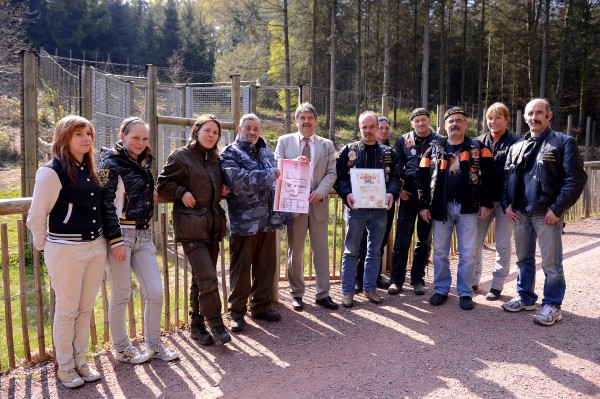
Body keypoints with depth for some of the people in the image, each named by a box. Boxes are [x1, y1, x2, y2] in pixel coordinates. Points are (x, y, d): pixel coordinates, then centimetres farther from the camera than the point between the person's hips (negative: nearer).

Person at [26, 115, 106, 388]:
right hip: (66, 250, -6)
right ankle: (65, 367, 24)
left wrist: (101, 240, 16)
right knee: (66, 310, 7)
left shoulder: (89, 170, 10)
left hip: (96, 246, 7)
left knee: (86, 308, 15)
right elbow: (36, 217, -9)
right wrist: (43, 247, 2)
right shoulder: (52, 171, -12)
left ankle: (80, 361, 30)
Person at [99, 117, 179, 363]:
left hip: (142, 235, 7)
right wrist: (115, 240, -18)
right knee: (121, 295, 4)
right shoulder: (111, 163, -6)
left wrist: (151, 195, 7)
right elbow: (106, 203, -12)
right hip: (120, 234, -7)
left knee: (155, 292, 6)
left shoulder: (143, 163, 15)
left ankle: (154, 345, 21)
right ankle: (121, 349, 22)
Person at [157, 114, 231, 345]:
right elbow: (163, 185, -2)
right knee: (207, 278, -13)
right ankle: (216, 325, 1)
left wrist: (222, 191, 7)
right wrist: (182, 193, -16)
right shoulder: (181, 156, -5)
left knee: (201, 278, 13)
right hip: (191, 226, -7)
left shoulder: (215, 159, 14)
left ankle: (197, 325, 24)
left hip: (213, 225, 7)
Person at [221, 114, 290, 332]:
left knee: (266, 265, 13)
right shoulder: (230, 154, -3)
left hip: (268, 219, 6)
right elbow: (238, 180, -21)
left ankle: (260, 305, 28)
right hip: (244, 221, -6)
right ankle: (236, 311, 15)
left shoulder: (266, 152, 16)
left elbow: (277, 182, 17)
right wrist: (269, 174, -20)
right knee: (241, 267, 3)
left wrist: (282, 213, 10)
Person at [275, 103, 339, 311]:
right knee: (295, 251, 8)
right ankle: (296, 293, 21)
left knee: (321, 251, 6)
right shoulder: (284, 141, 5)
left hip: (319, 204, 1)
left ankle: (322, 294, 16)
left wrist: (320, 192, -14)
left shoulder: (327, 145, 10)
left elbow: (331, 173, 3)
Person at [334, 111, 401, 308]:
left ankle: (370, 287, 25)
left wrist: (391, 193, -14)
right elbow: (339, 176, -2)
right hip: (355, 207, -2)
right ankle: (348, 291, 13)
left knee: (375, 251, 11)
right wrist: (347, 194, -18)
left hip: (380, 208, 3)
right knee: (351, 251, 4)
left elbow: (396, 177, 6)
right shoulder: (349, 150, 2)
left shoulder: (388, 153, 9)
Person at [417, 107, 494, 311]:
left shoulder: (478, 148, 4)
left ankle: (465, 292, 16)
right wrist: (424, 205, -3)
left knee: (467, 253, 3)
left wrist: (485, 203, -8)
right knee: (440, 252, 8)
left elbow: (488, 176, -1)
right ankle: (441, 289, 21)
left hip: (468, 208, -1)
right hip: (441, 207, 1)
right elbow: (423, 177, 3)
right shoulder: (434, 149, 6)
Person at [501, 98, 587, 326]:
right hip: (520, 213, 6)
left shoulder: (564, 142, -3)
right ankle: (526, 298, 29)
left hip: (547, 213, -5)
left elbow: (576, 179, -10)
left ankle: (552, 305, 14)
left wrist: (557, 209, -15)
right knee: (524, 259, 15)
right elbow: (507, 177, 17)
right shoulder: (517, 147, 14)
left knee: (551, 263, 1)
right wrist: (507, 204, 3)